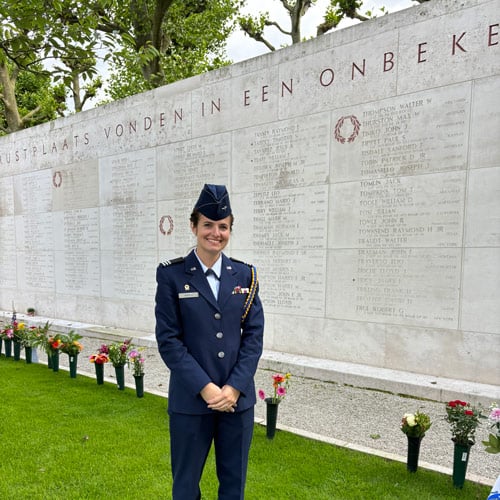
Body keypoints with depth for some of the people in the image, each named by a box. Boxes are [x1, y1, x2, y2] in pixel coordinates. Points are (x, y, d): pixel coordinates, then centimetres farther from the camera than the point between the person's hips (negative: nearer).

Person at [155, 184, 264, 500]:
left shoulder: (245, 275, 2)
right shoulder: (172, 275, -7)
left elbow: (254, 335, 0)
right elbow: (168, 339, -9)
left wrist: (234, 387, -10)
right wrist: (205, 388, -15)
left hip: (238, 398, 3)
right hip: (190, 400, -2)